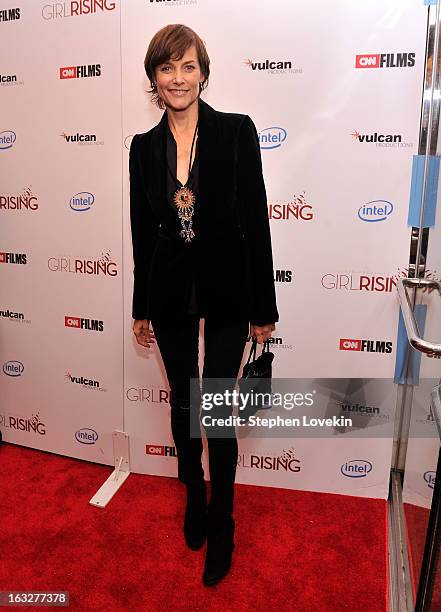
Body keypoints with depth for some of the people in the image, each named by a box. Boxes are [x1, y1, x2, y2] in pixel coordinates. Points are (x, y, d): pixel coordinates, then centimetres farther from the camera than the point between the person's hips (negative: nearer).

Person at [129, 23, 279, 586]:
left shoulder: (237, 131, -6)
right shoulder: (144, 146, 4)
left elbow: (256, 219, -7)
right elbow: (142, 231, 8)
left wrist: (263, 307, -7)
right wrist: (142, 308, 11)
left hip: (226, 293, -3)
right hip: (170, 296, 3)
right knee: (183, 405, 16)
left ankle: (221, 523, 29)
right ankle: (195, 497, 43)